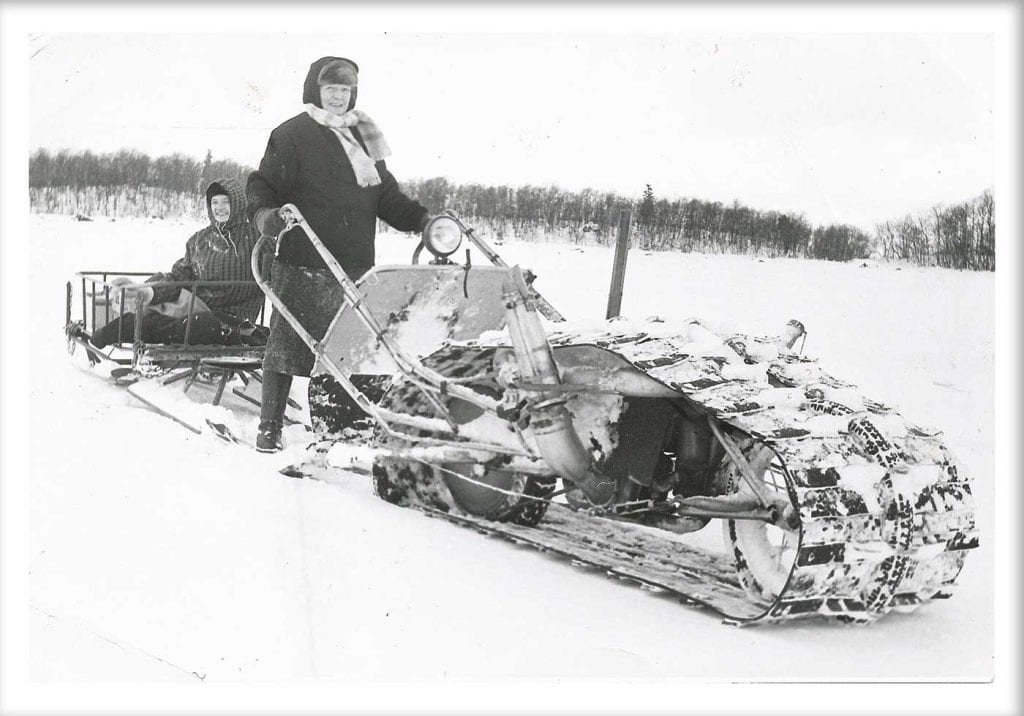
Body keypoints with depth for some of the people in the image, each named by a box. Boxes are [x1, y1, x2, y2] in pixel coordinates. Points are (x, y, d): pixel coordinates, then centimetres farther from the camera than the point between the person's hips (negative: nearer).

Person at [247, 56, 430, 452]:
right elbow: (263, 185, -2)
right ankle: (270, 426, 9)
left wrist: (422, 218, 7)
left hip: (355, 267, 5)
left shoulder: (363, 137, 19)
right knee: (287, 343, -1)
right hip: (303, 263, -5)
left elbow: (386, 194, 20)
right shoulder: (292, 135, 0)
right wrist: (265, 213, -23)